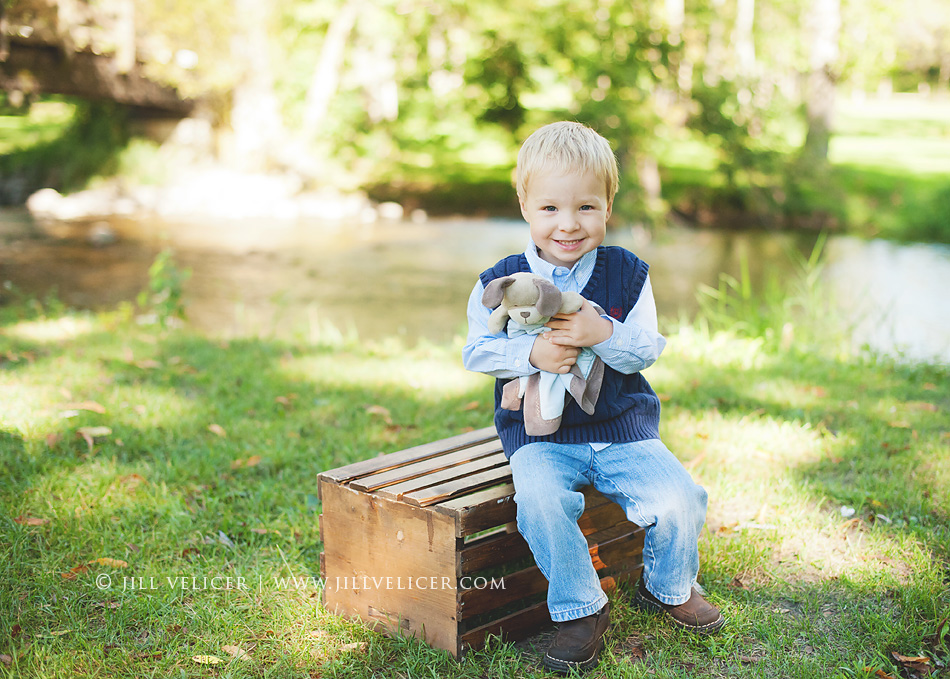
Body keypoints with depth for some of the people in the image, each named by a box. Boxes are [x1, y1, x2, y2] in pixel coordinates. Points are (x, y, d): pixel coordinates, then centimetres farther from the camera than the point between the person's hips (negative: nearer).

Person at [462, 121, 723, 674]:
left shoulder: (628, 274, 0)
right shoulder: (501, 282, -3)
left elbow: (646, 352, -4)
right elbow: (477, 352, -3)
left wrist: (603, 334, -25)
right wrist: (531, 353, -22)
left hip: (622, 426, 2)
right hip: (540, 432, -1)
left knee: (679, 501, -16)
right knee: (539, 499, -31)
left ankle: (668, 587, 19)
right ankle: (580, 609, -6)